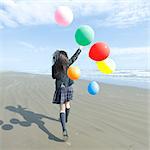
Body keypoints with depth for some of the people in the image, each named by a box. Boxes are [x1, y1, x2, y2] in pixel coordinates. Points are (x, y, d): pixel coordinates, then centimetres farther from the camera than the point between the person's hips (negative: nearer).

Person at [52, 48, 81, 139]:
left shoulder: (54, 66, -1)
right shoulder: (67, 63, -3)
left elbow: (54, 77, 11)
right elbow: (74, 57, 12)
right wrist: (80, 49, 25)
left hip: (60, 88, -1)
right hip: (68, 87, 1)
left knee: (62, 108, 0)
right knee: (67, 104, 23)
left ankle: (64, 129, -13)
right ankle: (66, 119, 44)